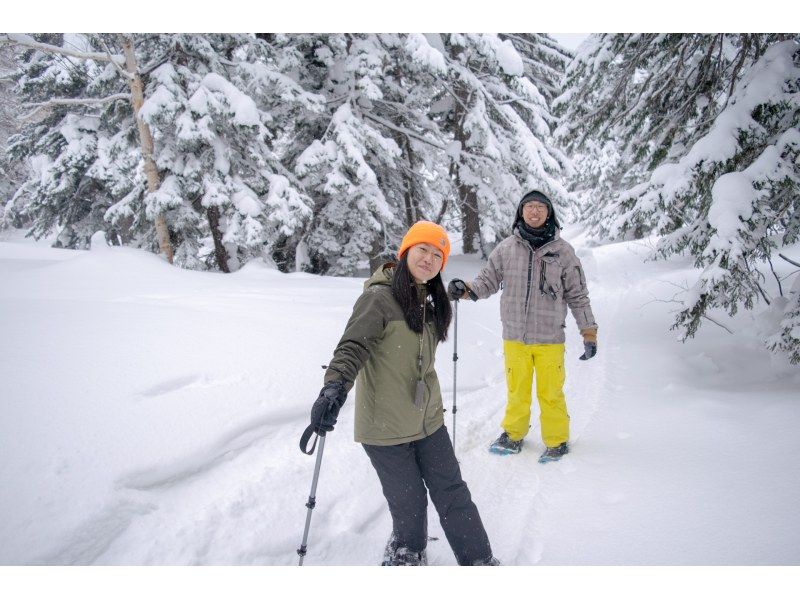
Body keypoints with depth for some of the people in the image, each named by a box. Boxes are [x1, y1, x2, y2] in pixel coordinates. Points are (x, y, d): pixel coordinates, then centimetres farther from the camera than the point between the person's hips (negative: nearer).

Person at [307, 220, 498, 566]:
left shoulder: (430, 303, 8)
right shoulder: (378, 297, -16)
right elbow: (352, 347, -25)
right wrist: (335, 387, -38)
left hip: (428, 421, 7)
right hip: (385, 427, -6)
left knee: (452, 494, 12)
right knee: (409, 503, 7)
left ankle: (479, 563, 26)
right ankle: (406, 554, 35)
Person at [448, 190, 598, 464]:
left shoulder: (563, 251, -2)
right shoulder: (506, 248, -1)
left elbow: (577, 295, 3)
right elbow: (488, 281, 7)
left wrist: (589, 332, 2)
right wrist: (465, 288, -13)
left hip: (550, 339, -1)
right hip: (514, 337, 1)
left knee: (550, 393, 8)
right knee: (516, 390, 15)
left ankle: (557, 441, 28)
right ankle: (513, 434, 35)